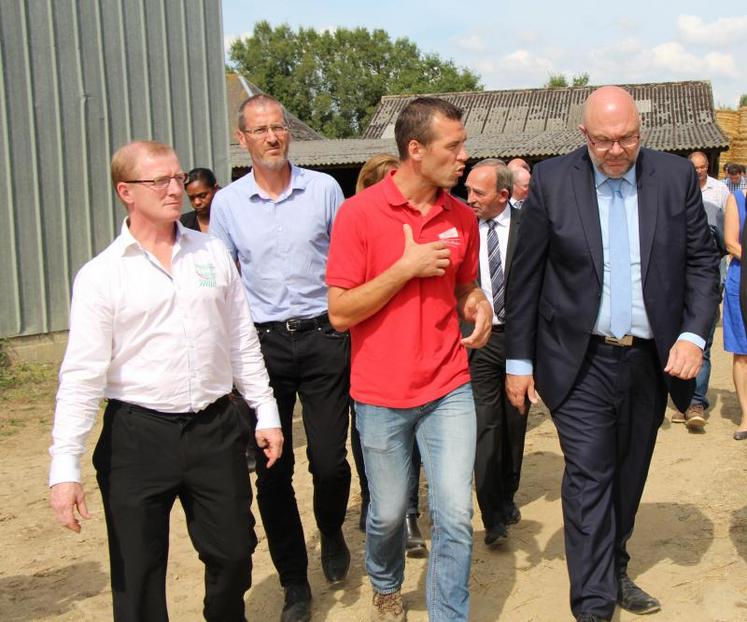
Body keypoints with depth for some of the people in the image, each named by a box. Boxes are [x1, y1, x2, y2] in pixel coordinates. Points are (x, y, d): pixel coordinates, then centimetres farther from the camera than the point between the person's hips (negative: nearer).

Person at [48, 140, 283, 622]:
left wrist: (266, 412, 9)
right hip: (138, 436, -3)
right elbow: (82, 375, -9)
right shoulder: (100, 275, -6)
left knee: (234, 554, 14)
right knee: (138, 576, 6)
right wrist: (65, 468, -14)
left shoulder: (213, 254, 5)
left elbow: (243, 341, 11)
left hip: (216, 428, 3)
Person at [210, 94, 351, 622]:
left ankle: (331, 533, 34)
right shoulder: (227, 203, 4)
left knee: (329, 460, -1)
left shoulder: (324, 188, 1)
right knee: (271, 469, 4)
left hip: (323, 337, -1)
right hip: (260, 342, 1)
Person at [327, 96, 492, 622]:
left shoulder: (462, 218, 3)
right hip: (382, 395, -2)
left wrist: (478, 305, -4)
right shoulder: (359, 212, -11)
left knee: (455, 515, -4)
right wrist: (406, 268, -19)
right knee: (389, 513, 14)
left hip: (449, 390, 3)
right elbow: (340, 313, -12)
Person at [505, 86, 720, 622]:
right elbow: (525, 276, -3)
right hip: (582, 362, -3)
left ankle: (614, 571, 36)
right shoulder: (551, 181, -6)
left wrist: (695, 334, -9)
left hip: (652, 358, 3)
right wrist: (519, 360, -3)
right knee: (589, 478, -5)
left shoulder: (676, 176, 0)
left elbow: (702, 262, 5)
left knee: (629, 475, 16)